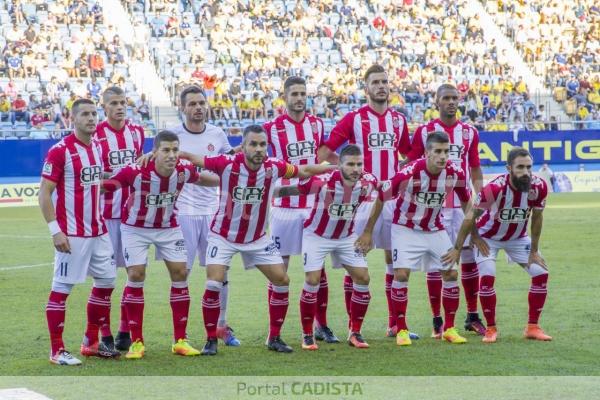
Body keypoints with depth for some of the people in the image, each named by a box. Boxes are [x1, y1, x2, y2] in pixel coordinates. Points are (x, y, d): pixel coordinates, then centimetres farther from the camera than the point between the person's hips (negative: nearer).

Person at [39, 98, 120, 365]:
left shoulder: (97, 148, 10)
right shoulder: (60, 151, -12)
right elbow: (44, 193, -13)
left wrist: (100, 220, 15)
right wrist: (55, 230, -18)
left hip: (98, 231, 8)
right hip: (71, 233, -8)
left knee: (106, 281, 12)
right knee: (62, 287, -3)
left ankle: (91, 342, 24)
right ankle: (57, 351, 4)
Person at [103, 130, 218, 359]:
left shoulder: (184, 171, -18)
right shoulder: (136, 172, -31)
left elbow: (200, 180, 5)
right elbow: (104, 186, -26)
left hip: (168, 227, 4)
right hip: (136, 228, -3)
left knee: (180, 273, -2)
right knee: (136, 276, -10)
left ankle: (180, 340, 7)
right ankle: (137, 342, 0)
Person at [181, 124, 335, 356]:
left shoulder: (273, 167, -13)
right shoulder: (227, 164, -22)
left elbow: (304, 171, 4)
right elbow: (195, 160, -14)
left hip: (257, 238, 4)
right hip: (224, 236, -4)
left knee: (282, 280, 1)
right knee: (214, 285, -17)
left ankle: (274, 338, 15)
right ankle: (211, 340, -1)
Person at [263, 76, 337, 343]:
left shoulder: (316, 124, 8)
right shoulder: (272, 128, -7)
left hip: (313, 206, 4)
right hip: (284, 208, -4)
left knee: (318, 266, 6)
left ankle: (321, 325, 14)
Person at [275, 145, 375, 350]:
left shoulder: (368, 182, -18)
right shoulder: (324, 181, -31)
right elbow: (293, 189, -20)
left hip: (347, 237, 4)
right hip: (317, 235, -4)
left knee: (362, 278, -4)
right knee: (313, 281, -13)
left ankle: (355, 332, 9)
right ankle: (307, 335, 2)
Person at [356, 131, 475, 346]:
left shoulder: (455, 173, -17)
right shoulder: (409, 173, -28)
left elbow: (465, 201, 3)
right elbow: (381, 198, -15)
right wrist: (368, 232, -9)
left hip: (435, 229, 4)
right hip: (406, 229, -4)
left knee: (451, 274, -1)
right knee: (401, 274, -14)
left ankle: (449, 328, 12)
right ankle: (401, 330, -2)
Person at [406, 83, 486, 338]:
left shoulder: (469, 132, 10)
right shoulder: (424, 132, 1)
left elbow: (476, 169, 14)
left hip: (464, 205, 3)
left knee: (471, 258, 5)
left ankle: (472, 317, 16)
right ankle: (437, 321, 5)